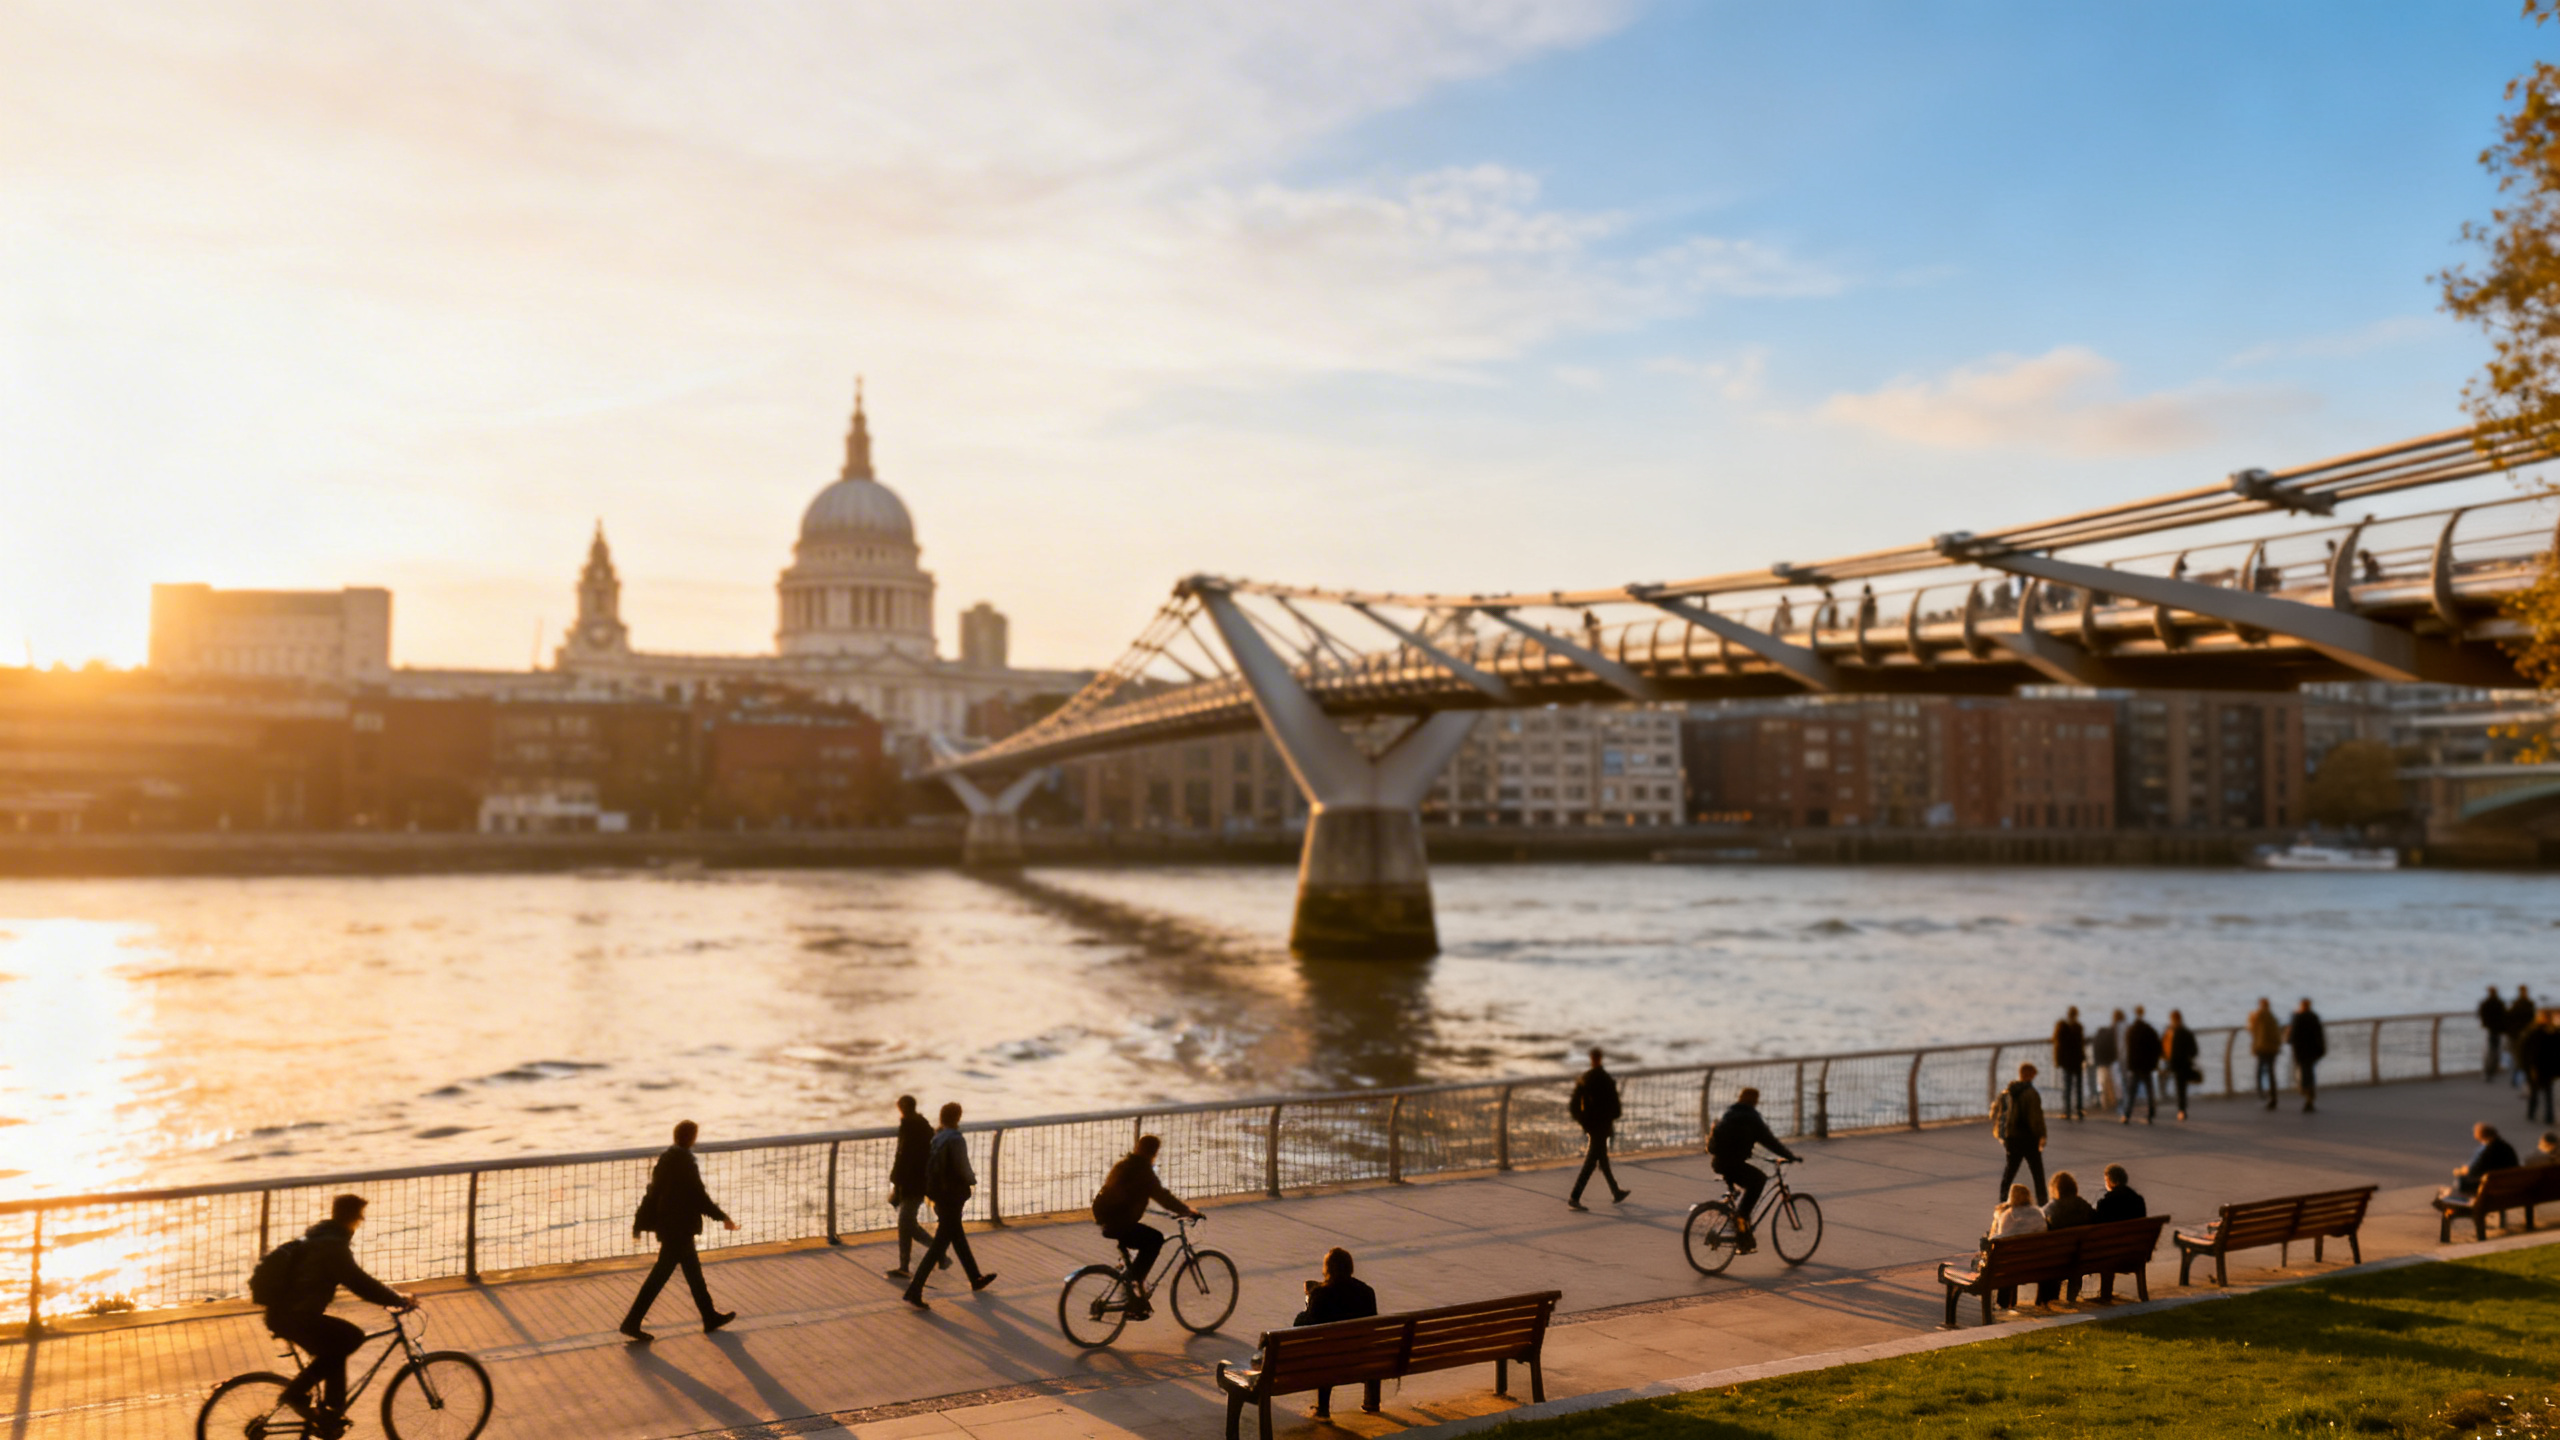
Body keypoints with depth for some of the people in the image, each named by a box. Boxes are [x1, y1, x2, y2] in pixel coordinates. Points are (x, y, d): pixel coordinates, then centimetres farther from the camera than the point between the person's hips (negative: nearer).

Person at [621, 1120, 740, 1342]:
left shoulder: (666, 1158, 5)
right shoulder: (686, 1162, -20)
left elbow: (653, 1192, 9)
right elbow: (699, 1197, -17)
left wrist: (640, 1222, 13)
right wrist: (723, 1217, -8)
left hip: (667, 1223, 9)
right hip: (679, 1227, -9)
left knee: (693, 1269, 16)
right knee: (661, 1273, -1)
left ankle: (710, 1317, 25)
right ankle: (632, 1322, 3)